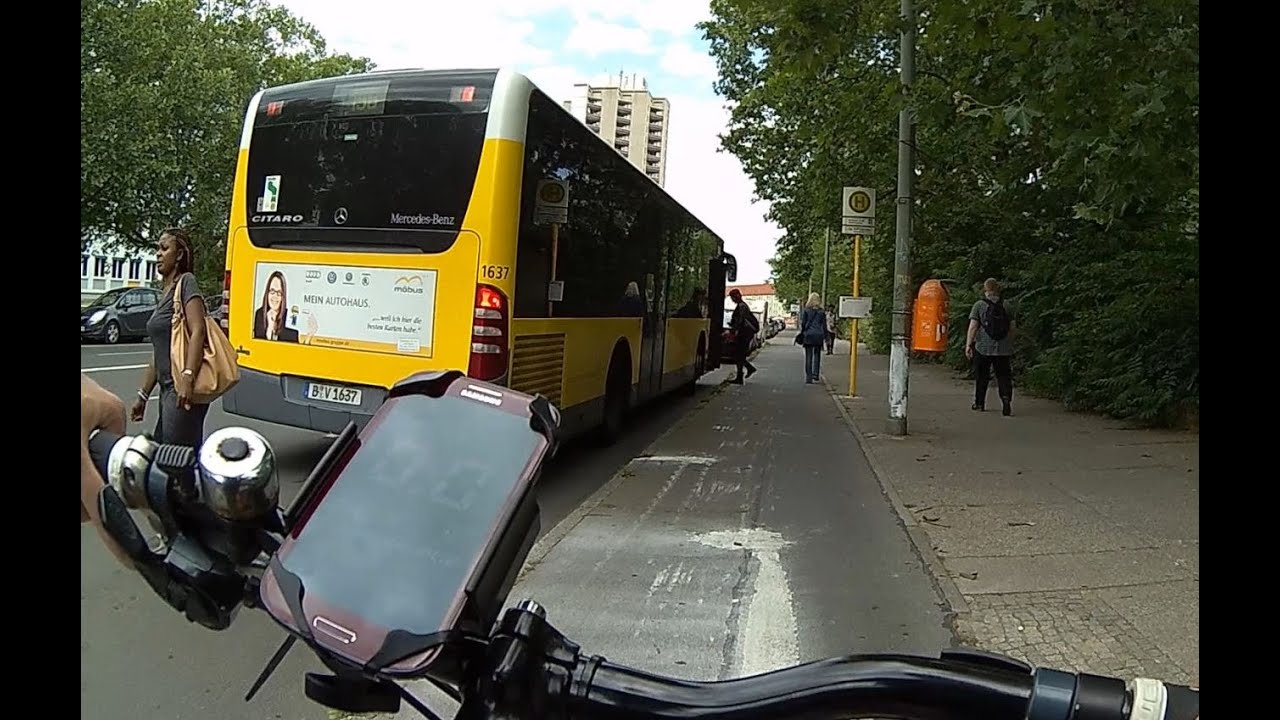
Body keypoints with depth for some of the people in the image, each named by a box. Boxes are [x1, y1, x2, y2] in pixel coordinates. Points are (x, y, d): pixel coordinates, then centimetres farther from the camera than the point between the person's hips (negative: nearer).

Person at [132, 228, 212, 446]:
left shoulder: (186, 282, -5)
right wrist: (143, 396, 22)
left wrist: (187, 378, -29)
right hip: (168, 389, 9)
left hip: (184, 390, -9)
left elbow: (198, 331, -19)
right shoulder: (165, 293, 20)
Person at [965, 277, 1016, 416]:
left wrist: (968, 345, -7)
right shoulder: (1006, 306, 5)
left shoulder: (979, 305, -4)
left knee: (981, 376, 11)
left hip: (983, 347, -2)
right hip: (1003, 349, 2)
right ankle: (1006, 398, -17)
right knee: (1004, 376, 4)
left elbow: (973, 327, -10)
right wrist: (1010, 346, 18)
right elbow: (1012, 328, 8)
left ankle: (979, 403, 20)